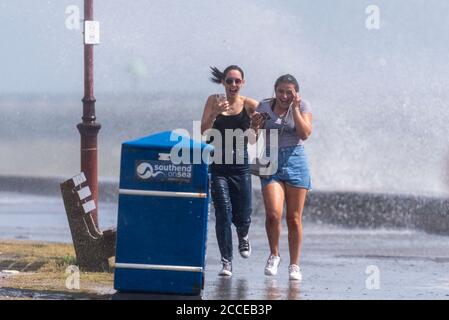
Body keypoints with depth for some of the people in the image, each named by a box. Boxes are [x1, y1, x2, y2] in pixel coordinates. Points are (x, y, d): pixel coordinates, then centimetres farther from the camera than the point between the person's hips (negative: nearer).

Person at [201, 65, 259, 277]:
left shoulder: (250, 105, 0)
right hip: (218, 165, 0)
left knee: (242, 216, 4)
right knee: (223, 213, -9)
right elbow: (203, 132, -2)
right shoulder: (214, 101, 4)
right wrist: (215, 113, -17)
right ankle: (226, 261, -2)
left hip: (240, 164, 0)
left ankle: (243, 236, 41)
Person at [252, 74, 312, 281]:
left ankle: (294, 265, 11)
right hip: (271, 163, 0)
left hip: (296, 162, 0)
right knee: (273, 214, -16)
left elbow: (305, 134, -10)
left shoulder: (302, 106, 2)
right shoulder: (264, 107, 5)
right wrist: (255, 126, -15)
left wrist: (295, 109, -14)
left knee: (294, 218, 1)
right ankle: (274, 255, 7)